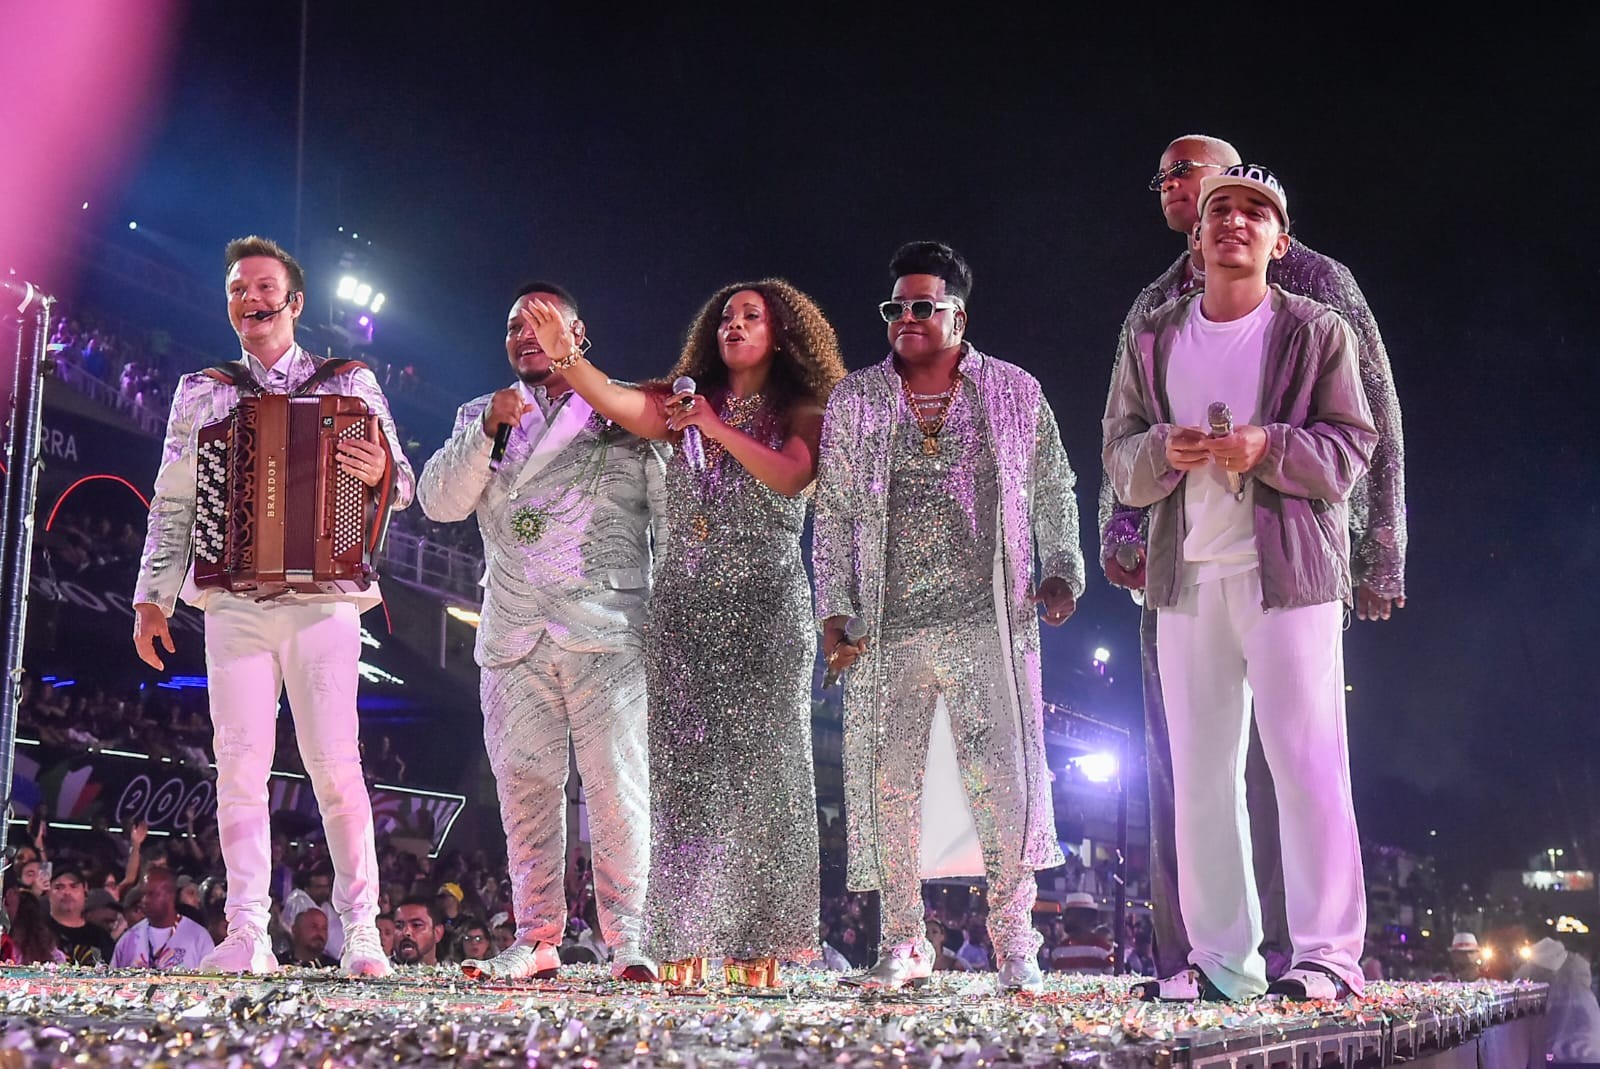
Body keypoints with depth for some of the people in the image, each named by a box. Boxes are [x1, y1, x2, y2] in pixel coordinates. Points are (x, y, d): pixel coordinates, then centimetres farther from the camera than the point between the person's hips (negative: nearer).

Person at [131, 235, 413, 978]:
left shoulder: (351, 385, 11)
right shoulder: (200, 395, 16)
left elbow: (402, 486, 10)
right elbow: (172, 504, 15)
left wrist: (379, 472, -13)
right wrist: (152, 596, 8)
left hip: (325, 598, -2)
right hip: (234, 601, 2)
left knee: (335, 763, -7)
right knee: (240, 763, -4)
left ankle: (360, 931, -2)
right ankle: (247, 935, -2)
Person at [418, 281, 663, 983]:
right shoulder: (480, 416, 20)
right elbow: (440, 502, 6)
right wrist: (487, 430, -6)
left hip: (609, 634, -3)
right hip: (513, 637, 3)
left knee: (618, 788, -7)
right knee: (526, 787, 3)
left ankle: (631, 942, -1)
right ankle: (536, 939, 10)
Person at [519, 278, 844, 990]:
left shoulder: (801, 415, 7)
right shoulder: (688, 404, 13)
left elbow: (790, 478, -13)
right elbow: (618, 403, -5)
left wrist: (720, 430, -14)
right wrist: (567, 357, -20)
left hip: (764, 611, -2)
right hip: (682, 609, 2)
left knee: (759, 770, -4)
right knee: (683, 770, -2)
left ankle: (759, 945, 0)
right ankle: (685, 943, 0)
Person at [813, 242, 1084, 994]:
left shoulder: (1016, 394, 9)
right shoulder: (854, 402, 10)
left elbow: (1053, 493, 15)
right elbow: (832, 513, 9)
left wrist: (1060, 570, 1)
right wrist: (834, 609, 1)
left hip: (987, 621, -1)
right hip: (888, 626, 1)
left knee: (1003, 776, -8)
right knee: (888, 780, 2)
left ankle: (1014, 939, 6)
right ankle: (903, 942, 13)